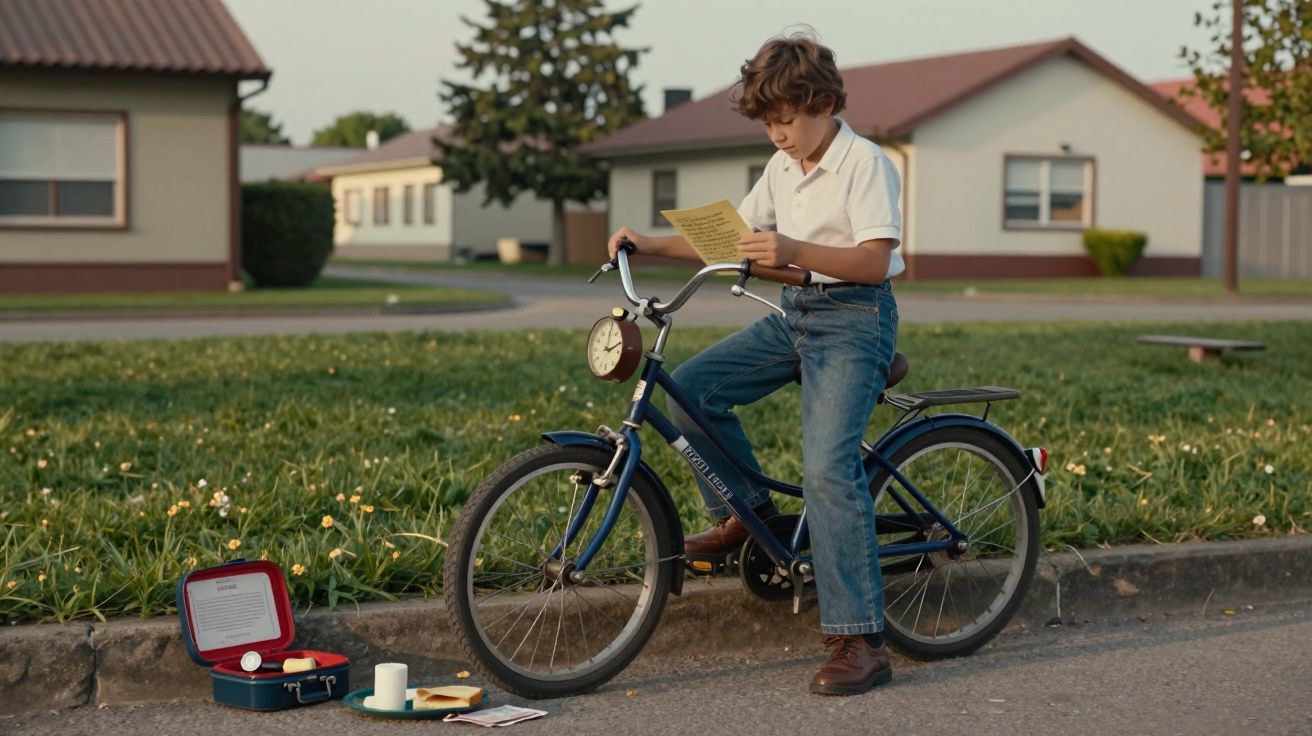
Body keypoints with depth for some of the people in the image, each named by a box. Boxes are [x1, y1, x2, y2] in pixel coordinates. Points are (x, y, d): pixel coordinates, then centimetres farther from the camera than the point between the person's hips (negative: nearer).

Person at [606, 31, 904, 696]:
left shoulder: (865, 164, -12)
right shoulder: (782, 167, 12)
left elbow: (873, 261, -21)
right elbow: (733, 239, 15)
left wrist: (794, 252, -35)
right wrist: (653, 244, 2)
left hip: (853, 320, -8)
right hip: (792, 315, 8)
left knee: (826, 467, -21)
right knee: (691, 386, -8)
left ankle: (860, 641, -19)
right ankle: (745, 511, 13)